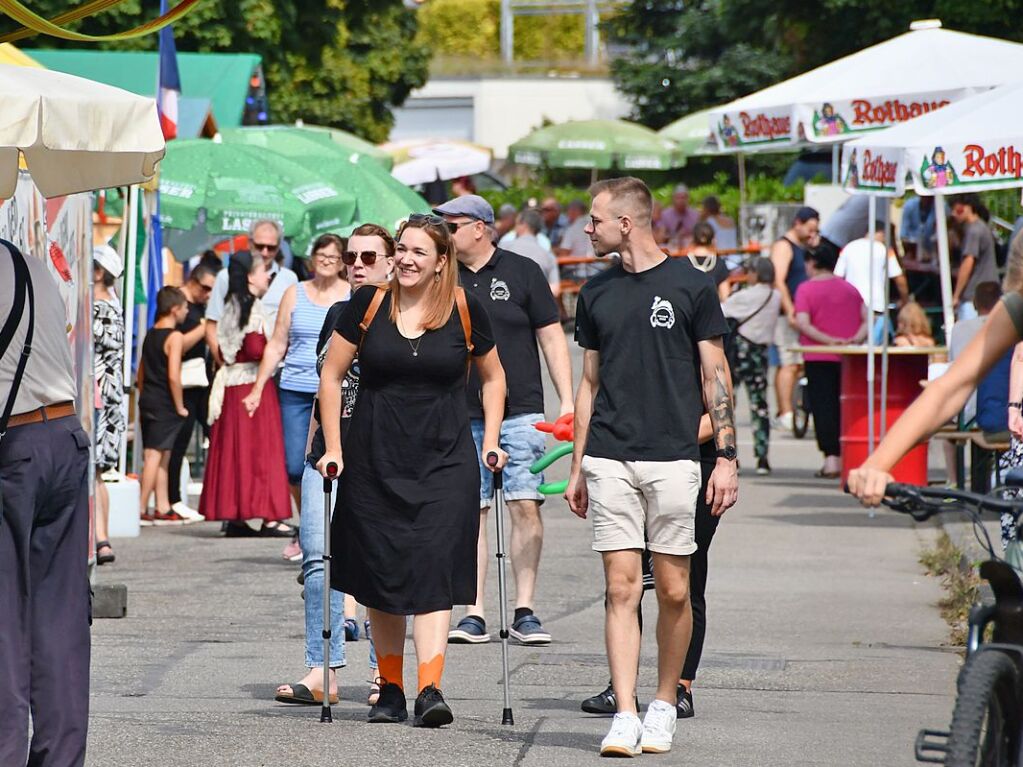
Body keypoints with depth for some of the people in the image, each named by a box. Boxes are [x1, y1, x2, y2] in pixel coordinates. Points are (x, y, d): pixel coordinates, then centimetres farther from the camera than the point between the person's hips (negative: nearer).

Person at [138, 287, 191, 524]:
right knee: (155, 454, -6)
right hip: (164, 404, -8)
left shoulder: (150, 334, 13)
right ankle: (141, 508, -7)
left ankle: (163, 508, 16)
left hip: (147, 400, 8)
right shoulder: (175, 336, -12)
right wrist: (179, 407, -11)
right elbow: (173, 376, -19)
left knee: (162, 456, 13)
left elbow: (141, 372, 18)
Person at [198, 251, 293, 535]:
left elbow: (223, 351, 14)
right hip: (255, 382, -8)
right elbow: (256, 349, -19)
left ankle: (234, 516, 9)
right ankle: (269, 516, -7)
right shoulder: (254, 307, -12)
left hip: (231, 383, 8)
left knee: (234, 450, 8)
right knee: (262, 448, -6)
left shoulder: (231, 308, 13)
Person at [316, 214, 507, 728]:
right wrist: (333, 448, 1)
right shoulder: (369, 305, 0)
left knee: (433, 569, -13)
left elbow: (492, 377, 15)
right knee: (379, 573, 5)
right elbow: (331, 376, 6)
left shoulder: (465, 311, 1)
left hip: (445, 461, -1)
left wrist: (490, 442, 6)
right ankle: (390, 690, 18)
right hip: (375, 461, 1)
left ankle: (430, 690, -20)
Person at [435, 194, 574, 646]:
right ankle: (474, 614, 3)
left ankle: (524, 611, -1)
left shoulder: (521, 273, 3)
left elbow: (551, 337, 4)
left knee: (526, 507, -6)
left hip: (520, 412, -2)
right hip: (462, 417, 2)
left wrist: (567, 401, -3)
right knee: (471, 513, 1)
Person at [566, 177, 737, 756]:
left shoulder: (691, 286, 0)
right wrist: (577, 467, 14)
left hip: (672, 458, -3)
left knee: (674, 592, 1)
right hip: (609, 461, 3)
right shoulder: (597, 294, 11)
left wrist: (727, 457, -6)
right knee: (622, 587, -4)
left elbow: (716, 376, 1)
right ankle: (625, 716, -5)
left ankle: (665, 706, 17)